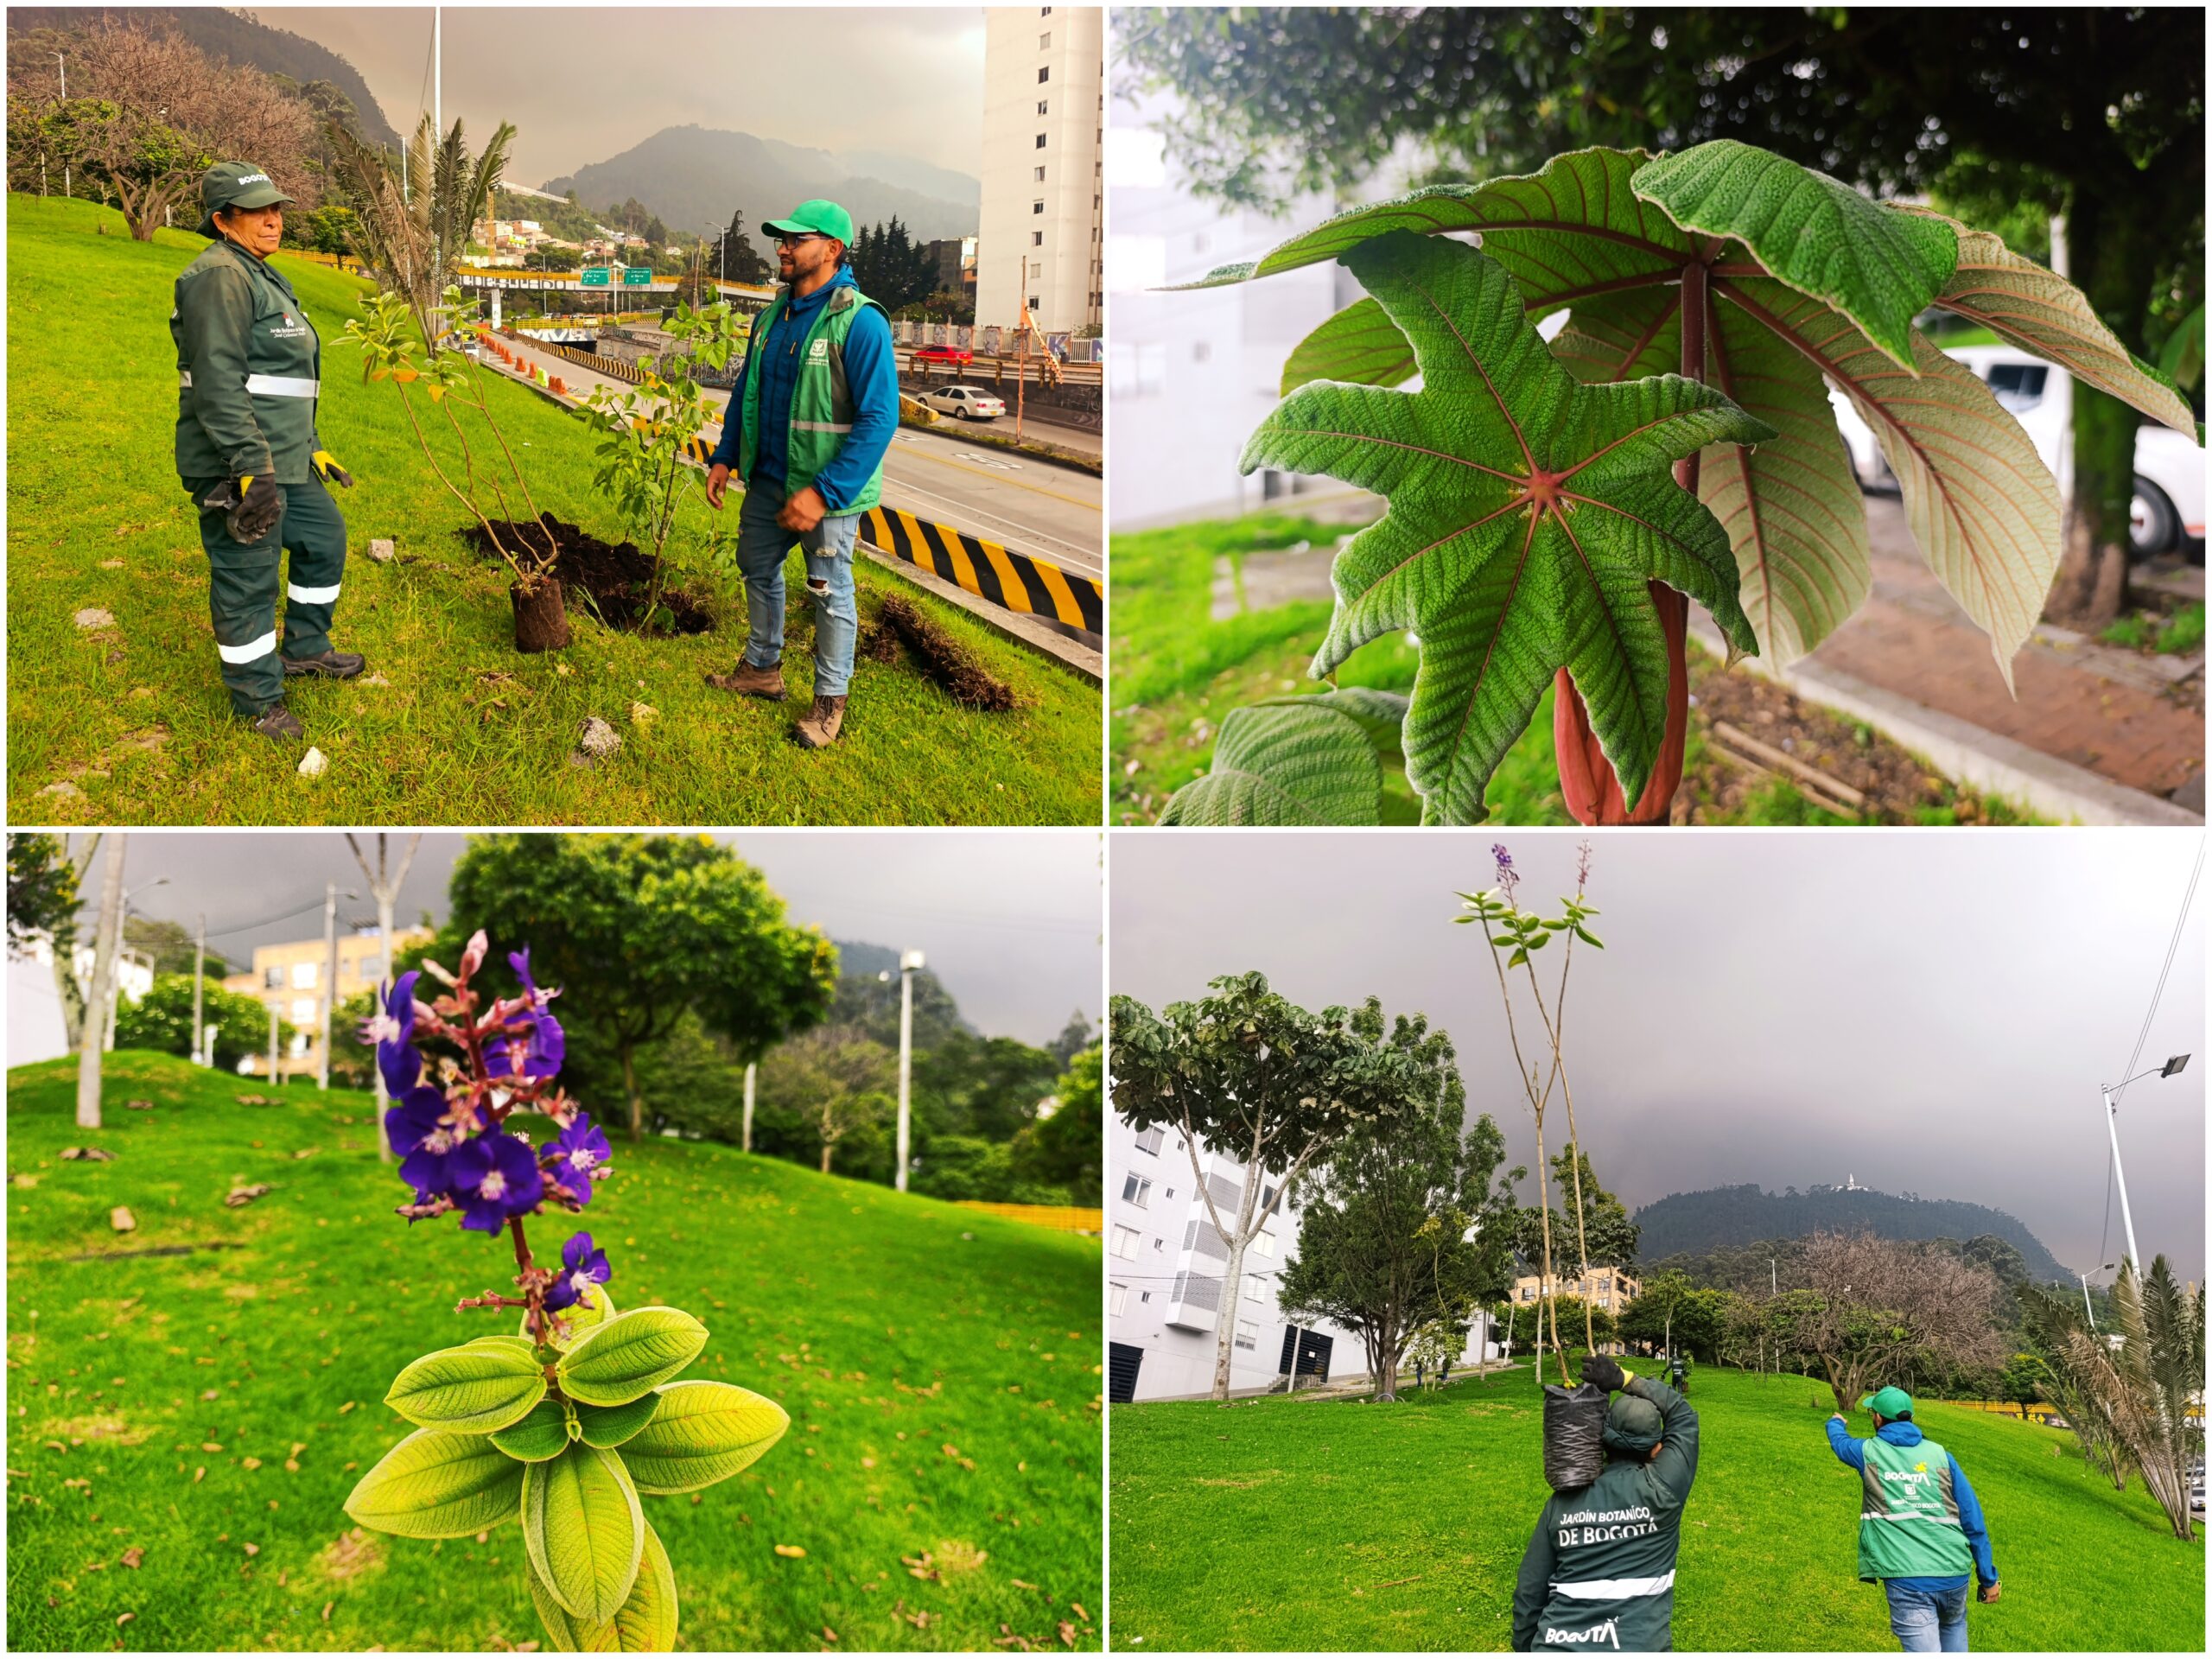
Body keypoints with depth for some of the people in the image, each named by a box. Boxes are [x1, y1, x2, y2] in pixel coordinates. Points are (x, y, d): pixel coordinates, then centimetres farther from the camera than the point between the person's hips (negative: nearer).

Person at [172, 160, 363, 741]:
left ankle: (305, 648, 40)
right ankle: (257, 700, 9)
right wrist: (251, 467, -28)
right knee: (247, 579, -2)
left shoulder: (264, 277, 18)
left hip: (285, 459, 11)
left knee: (324, 539, 23)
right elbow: (218, 384, -24)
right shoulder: (220, 277, -16)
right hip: (236, 468, -11)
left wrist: (312, 449, 27)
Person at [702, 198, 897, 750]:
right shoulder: (772, 316, 5)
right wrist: (724, 457, 7)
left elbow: (879, 419, -24)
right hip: (767, 479, 8)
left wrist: (823, 492, -27)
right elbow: (745, 392, 18)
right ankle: (762, 668, 39)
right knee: (758, 570, 20)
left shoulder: (859, 322, -19)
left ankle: (830, 700, 18)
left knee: (830, 593, 4)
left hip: (829, 488, -7)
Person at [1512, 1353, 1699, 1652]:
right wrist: (1625, 1379, 5)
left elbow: (1529, 1593, 6)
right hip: (1637, 1646, -2)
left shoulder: (1561, 1501, 3)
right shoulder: (1661, 1491, -6)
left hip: (1555, 1646, 3)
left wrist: (1523, 1649, 18)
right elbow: (1683, 1415, 8)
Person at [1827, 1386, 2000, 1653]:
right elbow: (1972, 1518, 7)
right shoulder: (1940, 1455, 7)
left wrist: (1836, 1423, 53)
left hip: (1906, 1581, -3)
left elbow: (1840, 1442, 30)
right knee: (1953, 1630, 29)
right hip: (1954, 1576, 3)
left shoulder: (1869, 1453, 5)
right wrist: (1988, 1578, 13)